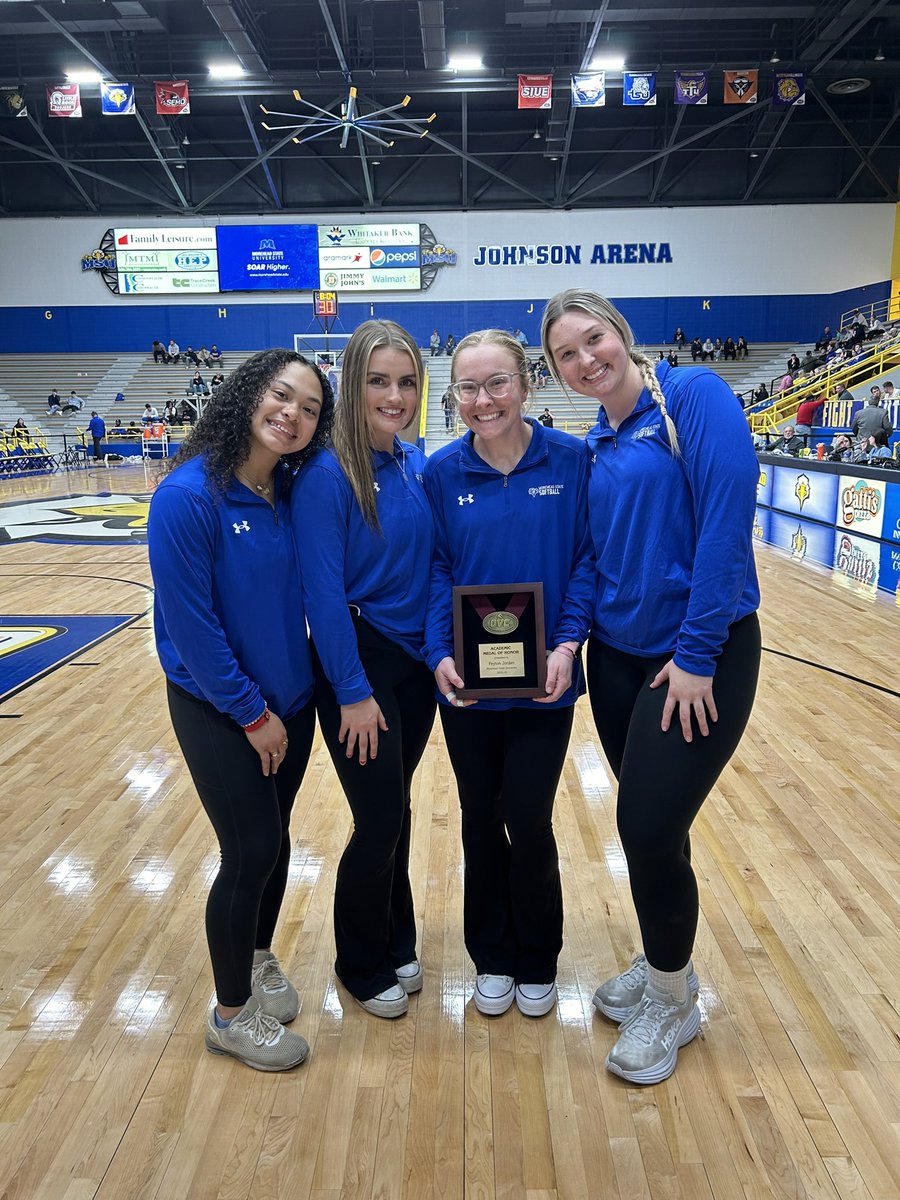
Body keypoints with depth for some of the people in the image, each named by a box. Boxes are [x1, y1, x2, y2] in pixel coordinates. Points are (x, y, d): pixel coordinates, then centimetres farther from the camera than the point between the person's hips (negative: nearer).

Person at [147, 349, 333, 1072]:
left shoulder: (293, 492, -1)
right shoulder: (189, 495, -20)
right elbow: (189, 623, -19)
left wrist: (286, 699, 3)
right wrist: (250, 713, -14)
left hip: (289, 700, 6)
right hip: (217, 708, -5)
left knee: (275, 841, 16)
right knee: (253, 851, 0)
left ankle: (259, 958, 42)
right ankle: (231, 1014, 25)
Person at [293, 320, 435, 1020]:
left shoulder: (418, 467, 4)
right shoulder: (327, 476, -16)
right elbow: (323, 591, -17)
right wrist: (353, 692, -15)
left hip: (417, 662, 6)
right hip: (358, 663, -6)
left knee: (394, 812, 16)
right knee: (383, 820, 1)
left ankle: (397, 945, 37)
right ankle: (363, 966, 27)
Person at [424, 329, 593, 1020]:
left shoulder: (570, 459, -5)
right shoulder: (443, 471, -1)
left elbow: (588, 558, -4)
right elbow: (437, 569, -1)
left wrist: (568, 644, -15)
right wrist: (439, 652, -14)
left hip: (543, 678, -1)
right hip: (466, 679, 2)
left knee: (528, 821, 4)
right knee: (480, 818, 13)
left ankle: (538, 963, 32)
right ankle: (493, 959, 37)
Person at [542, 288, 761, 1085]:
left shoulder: (693, 395, -10)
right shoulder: (596, 445, 10)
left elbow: (727, 520, -18)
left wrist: (697, 652, -18)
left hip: (698, 655, -6)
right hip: (617, 656, 6)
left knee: (649, 828, -4)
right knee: (647, 826, 14)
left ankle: (673, 1001, 23)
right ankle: (664, 963, 39)